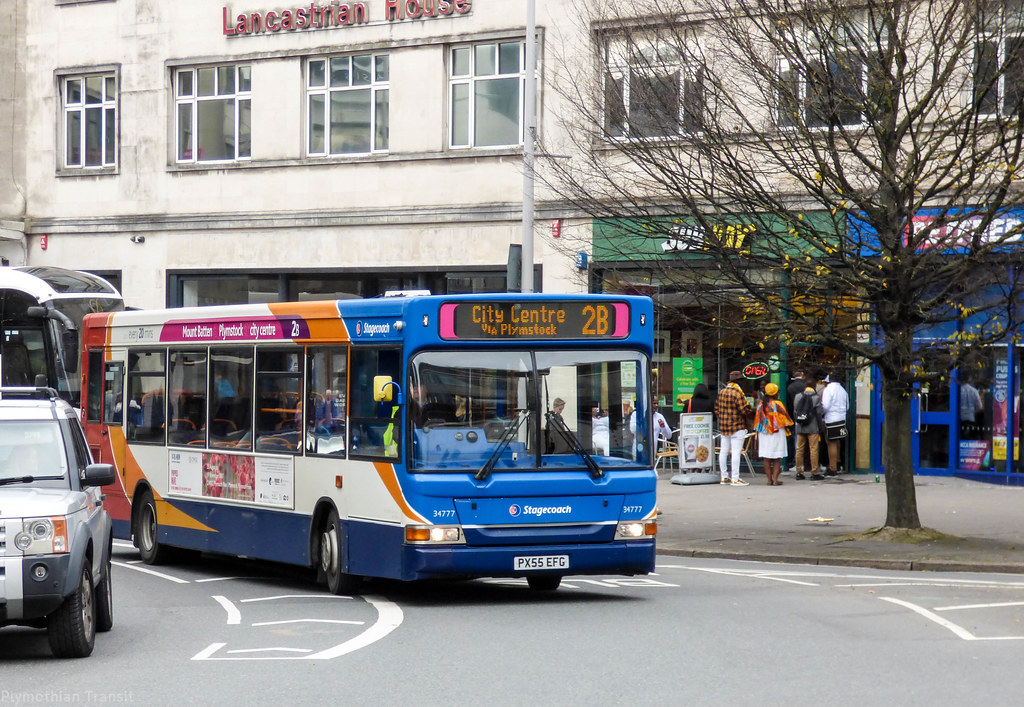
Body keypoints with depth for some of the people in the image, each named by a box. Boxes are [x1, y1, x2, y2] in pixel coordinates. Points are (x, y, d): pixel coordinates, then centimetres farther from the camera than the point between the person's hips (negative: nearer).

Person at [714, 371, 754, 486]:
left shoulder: (722, 392, 9)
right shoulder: (737, 393, -16)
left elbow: (716, 409, 16)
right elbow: (744, 410, -19)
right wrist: (752, 411, 1)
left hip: (723, 427, 8)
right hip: (737, 427, -8)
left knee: (724, 451, 12)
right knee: (736, 452, -7)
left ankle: (724, 477, 17)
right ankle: (735, 478, -9)